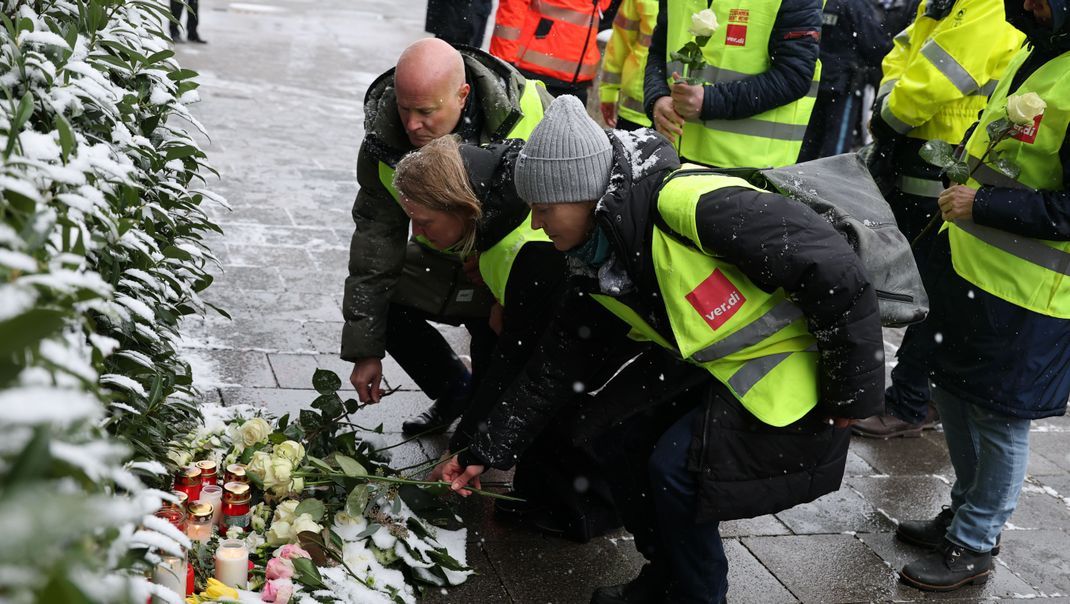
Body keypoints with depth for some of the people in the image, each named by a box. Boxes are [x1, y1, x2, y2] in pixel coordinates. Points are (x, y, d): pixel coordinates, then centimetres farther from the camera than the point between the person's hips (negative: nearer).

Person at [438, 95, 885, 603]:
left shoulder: (684, 200, -30)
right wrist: (486, 452, 10)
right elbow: (555, 367, 9)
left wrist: (850, 393, -21)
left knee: (675, 467, -17)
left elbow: (832, 267, -30)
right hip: (711, 366, 8)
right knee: (620, 438, 4)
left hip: (791, 368, -8)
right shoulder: (598, 265, -1)